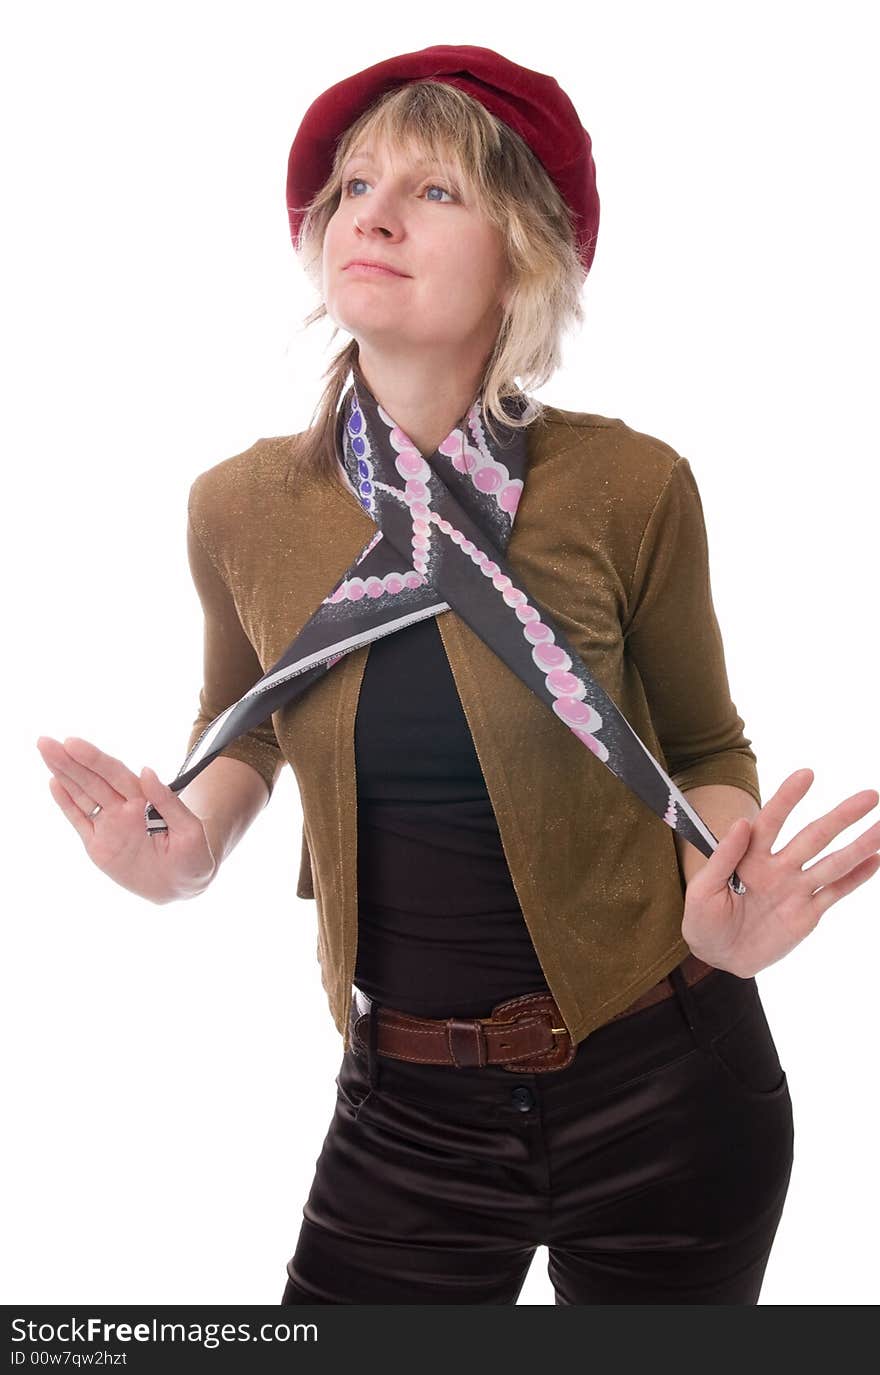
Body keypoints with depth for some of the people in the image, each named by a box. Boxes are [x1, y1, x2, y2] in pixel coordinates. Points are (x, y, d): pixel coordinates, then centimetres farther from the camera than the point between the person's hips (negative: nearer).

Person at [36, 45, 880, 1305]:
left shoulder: (628, 488, -13)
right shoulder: (241, 508, -6)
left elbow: (706, 750, 2)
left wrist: (722, 905, -19)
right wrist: (187, 850, -8)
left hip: (656, 1087, -1)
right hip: (407, 1107, 2)